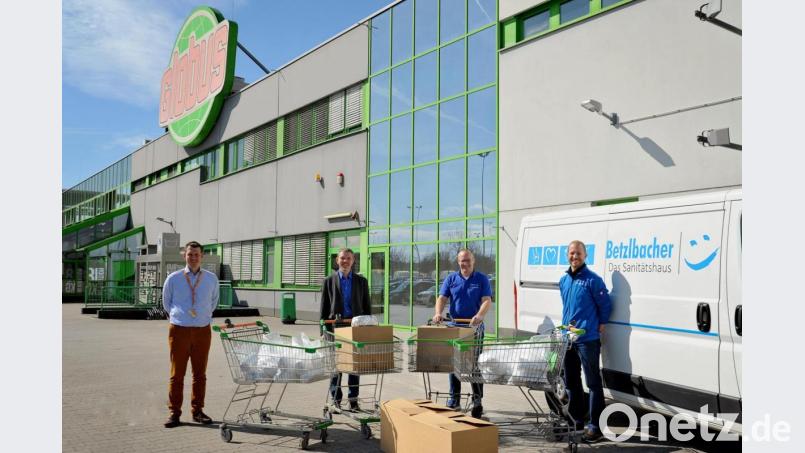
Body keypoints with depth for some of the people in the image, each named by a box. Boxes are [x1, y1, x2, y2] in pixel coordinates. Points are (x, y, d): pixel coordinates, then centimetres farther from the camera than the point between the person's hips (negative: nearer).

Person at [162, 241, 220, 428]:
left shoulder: (211, 279, 5)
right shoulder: (173, 279, 1)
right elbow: (166, 303, 16)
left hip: (202, 330, 2)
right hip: (179, 330, -1)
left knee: (200, 374, 6)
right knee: (177, 374, 1)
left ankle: (197, 411, 16)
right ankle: (174, 412, 8)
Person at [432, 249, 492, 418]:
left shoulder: (482, 279, 2)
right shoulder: (451, 279, 8)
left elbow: (487, 301, -8)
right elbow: (442, 298, 1)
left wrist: (479, 316, -27)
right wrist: (438, 313, -19)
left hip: (474, 327, -2)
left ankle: (477, 400, 5)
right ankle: (454, 399, 17)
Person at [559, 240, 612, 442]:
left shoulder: (593, 280, -9)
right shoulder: (563, 280, 12)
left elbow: (605, 305, -6)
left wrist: (600, 325, -1)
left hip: (588, 340, -7)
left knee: (593, 383, -4)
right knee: (570, 381, 14)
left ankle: (595, 426, 0)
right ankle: (576, 419, 27)